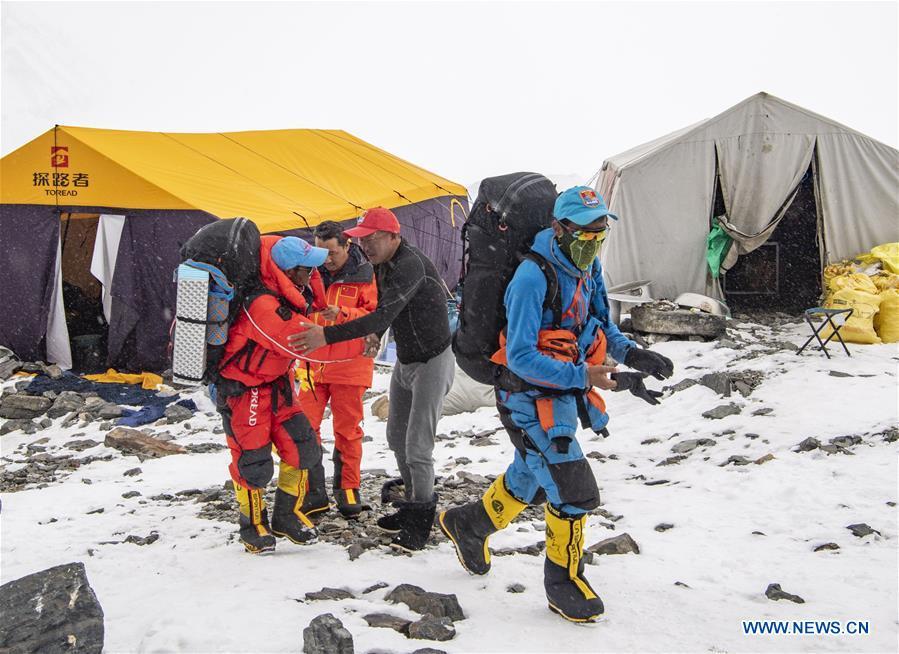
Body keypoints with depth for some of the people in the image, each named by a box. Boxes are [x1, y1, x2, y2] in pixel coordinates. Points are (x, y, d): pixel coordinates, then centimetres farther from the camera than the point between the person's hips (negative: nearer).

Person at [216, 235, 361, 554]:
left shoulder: (282, 296, -3)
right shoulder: (264, 307, -32)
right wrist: (362, 341, -28)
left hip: (276, 384, 9)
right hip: (243, 391, -9)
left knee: (303, 448, 5)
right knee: (253, 460, -1)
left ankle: (288, 515, 22)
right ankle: (253, 525, 21)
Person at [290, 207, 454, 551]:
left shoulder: (410, 264, -27)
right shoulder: (383, 265, 3)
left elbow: (383, 316, -36)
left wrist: (328, 335, -39)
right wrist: (374, 336, -4)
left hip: (432, 361, -10)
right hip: (405, 361, 10)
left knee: (417, 447, -9)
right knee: (397, 437, 16)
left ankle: (421, 521, 8)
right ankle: (412, 506, 31)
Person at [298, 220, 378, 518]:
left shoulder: (364, 275, -4)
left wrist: (342, 314, -23)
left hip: (348, 364, -2)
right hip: (312, 363, 3)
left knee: (347, 429, 7)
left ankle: (348, 487, 20)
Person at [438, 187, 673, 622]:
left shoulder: (587, 268, 0)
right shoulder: (533, 278, -26)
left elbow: (601, 325, 11)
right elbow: (520, 358, -28)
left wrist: (630, 353, -10)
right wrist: (583, 377, -36)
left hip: (563, 396, 9)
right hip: (530, 398, -9)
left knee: (531, 477, 25)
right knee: (573, 491, -6)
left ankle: (467, 525, 49)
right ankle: (564, 584, 17)